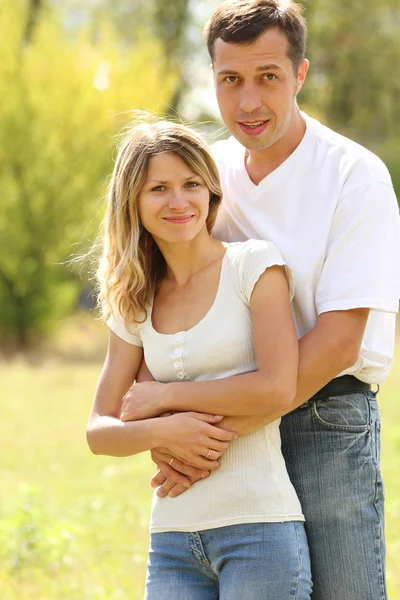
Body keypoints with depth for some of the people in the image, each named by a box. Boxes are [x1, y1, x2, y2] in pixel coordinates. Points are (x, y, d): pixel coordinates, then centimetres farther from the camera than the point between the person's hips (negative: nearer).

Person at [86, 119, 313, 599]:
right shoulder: (135, 306, 12)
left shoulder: (255, 264, -1)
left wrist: (162, 396, -5)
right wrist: (162, 431, -11)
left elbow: (279, 388, -12)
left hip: (259, 526, -4)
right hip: (172, 540, 4)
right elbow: (98, 432, 9)